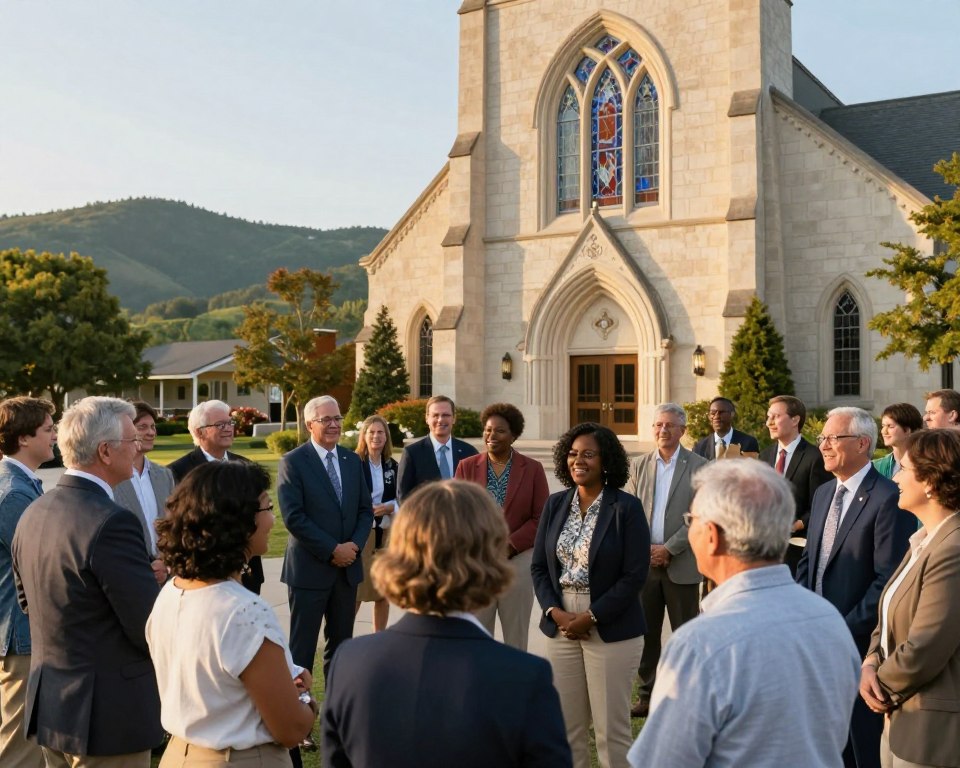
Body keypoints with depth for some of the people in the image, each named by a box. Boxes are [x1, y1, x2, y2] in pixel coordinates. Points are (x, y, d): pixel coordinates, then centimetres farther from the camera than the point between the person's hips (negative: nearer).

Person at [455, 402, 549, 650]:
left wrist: (509, 546, -10)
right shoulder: (466, 466, 6)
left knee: (516, 637, 5)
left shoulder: (532, 469, 3)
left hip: (518, 561, -1)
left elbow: (540, 518, 0)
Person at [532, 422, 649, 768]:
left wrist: (590, 617, -14)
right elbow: (539, 566, 7)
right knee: (565, 724, 9)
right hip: (561, 626, 4)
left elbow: (635, 575, -11)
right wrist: (554, 611, -8)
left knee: (612, 727, 3)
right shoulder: (555, 505, 6)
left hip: (611, 630, -4)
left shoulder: (626, 508, -7)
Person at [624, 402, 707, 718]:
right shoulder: (638, 466, 9)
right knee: (645, 632, 8)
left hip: (681, 564, -3)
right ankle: (647, 694, 18)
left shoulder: (698, 467, -2)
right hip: (644, 562, 3)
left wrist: (669, 549, -13)